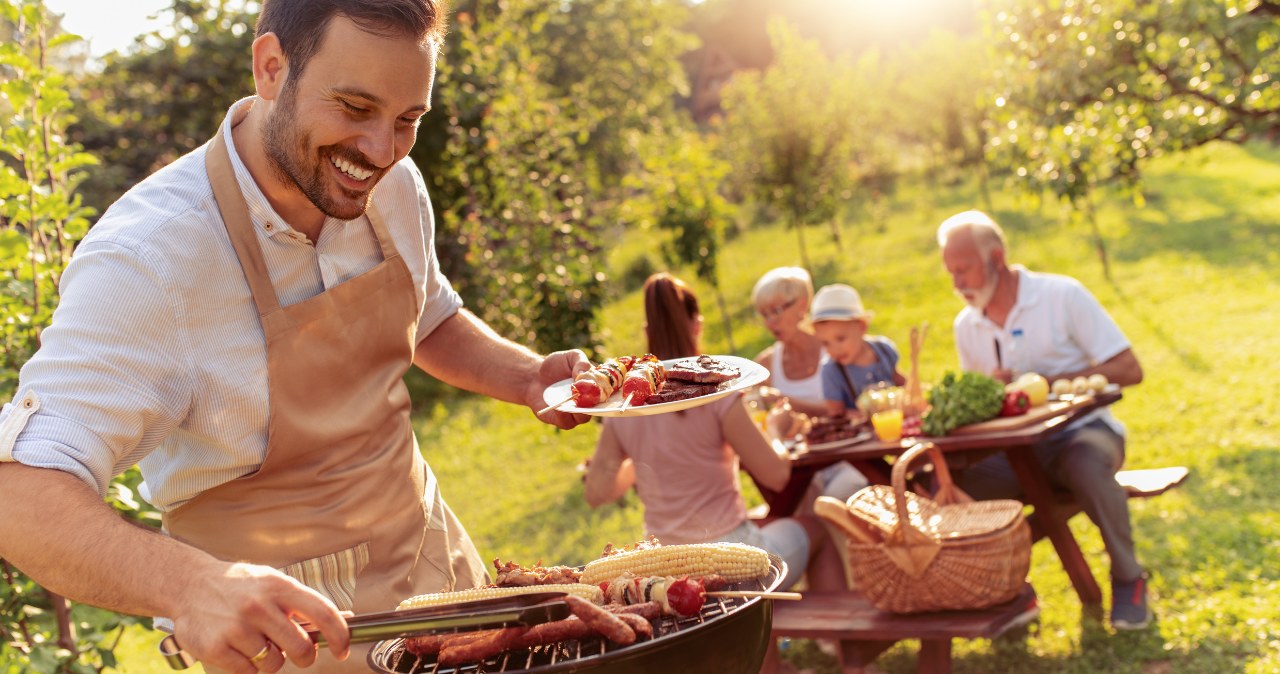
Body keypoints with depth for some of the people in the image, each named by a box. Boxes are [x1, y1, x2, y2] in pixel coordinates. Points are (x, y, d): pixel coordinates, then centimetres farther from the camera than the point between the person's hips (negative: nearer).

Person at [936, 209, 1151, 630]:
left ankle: (1128, 579, -12)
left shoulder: (1062, 296, -6)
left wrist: (1046, 382, -18)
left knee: (1086, 466, -40)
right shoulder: (966, 325, 7)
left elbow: (1128, 370, -10)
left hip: (1082, 430, -4)